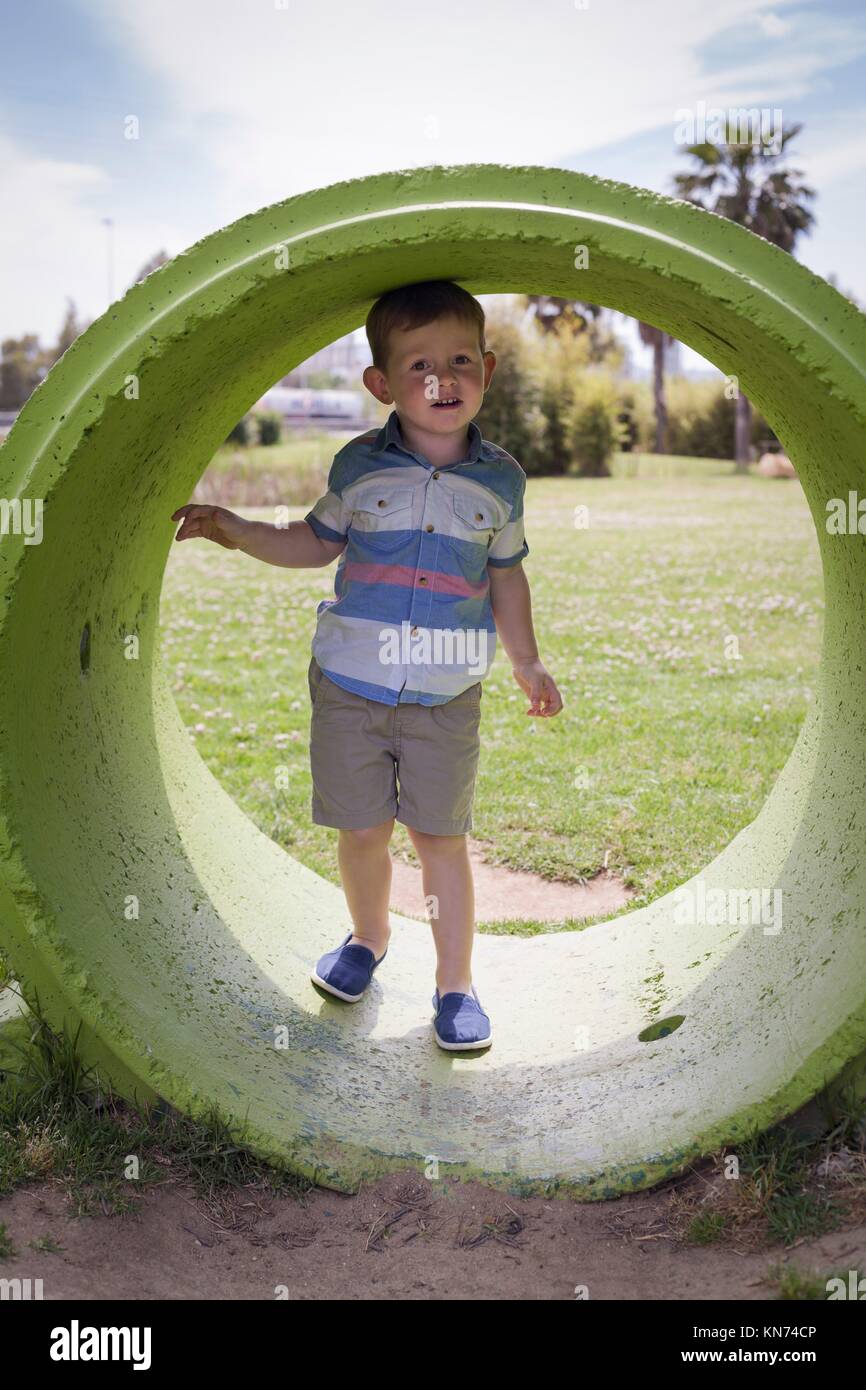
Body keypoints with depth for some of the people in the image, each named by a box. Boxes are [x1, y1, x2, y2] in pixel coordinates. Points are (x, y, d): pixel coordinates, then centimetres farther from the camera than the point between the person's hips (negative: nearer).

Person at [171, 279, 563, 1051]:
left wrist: (526, 662, 14)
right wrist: (240, 533, 1)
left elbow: (506, 576, 12)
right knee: (362, 830, 10)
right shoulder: (358, 468, -2)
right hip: (350, 686, 1)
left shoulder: (500, 480, 0)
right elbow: (316, 542, 13)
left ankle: (456, 984, 19)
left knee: (441, 839, 5)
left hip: (447, 697, 0)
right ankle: (368, 939, 39)